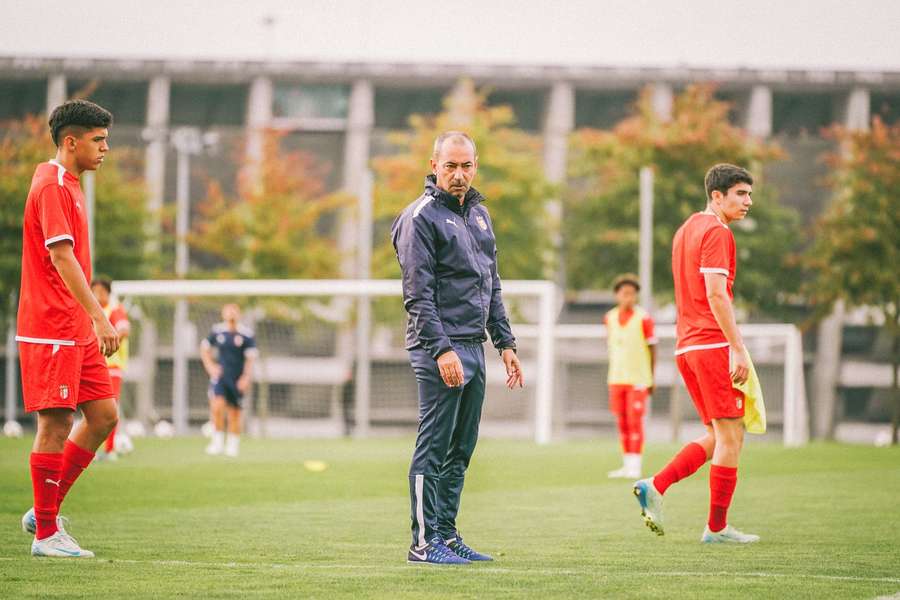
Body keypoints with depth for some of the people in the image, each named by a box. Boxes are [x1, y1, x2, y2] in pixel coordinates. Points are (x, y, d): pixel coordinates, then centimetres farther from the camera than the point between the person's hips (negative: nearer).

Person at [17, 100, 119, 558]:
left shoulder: (67, 185, 17)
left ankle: (45, 512, 14)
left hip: (77, 331, 10)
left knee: (103, 414, 7)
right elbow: (61, 257, -22)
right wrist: (99, 317, -27)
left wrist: (93, 318, 22)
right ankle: (45, 534, 1)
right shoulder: (52, 187, -14)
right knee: (55, 422, -6)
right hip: (50, 329, -10)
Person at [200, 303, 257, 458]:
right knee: (217, 406, -19)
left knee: (234, 412, 6)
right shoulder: (217, 331, 2)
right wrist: (210, 366, 3)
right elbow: (204, 348, 16)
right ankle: (218, 440, -6)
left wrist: (246, 377, -14)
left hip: (238, 379, -1)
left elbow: (250, 358, -5)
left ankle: (233, 444, 22)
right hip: (220, 375, 1)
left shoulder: (246, 335, -6)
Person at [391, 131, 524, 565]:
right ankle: (425, 542, -4)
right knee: (433, 448, -7)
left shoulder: (479, 214, 17)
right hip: (439, 350, -8)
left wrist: (505, 343, 16)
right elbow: (418, 295, -14)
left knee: (460, 451, 10)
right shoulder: (421, 217, -8)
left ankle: (447, 534, 16)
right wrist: (442, 350, -21)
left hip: (473, 348, 8)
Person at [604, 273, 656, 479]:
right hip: (616, 378, 5)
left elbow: (652, 348, -1)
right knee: (622, 422, 7)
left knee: (635, 421, -8)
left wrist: (652, 378, 1)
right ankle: (627, 465, 14)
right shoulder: (610, 318, 8)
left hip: (638, 378, -5)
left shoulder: (643, 318, -7)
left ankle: (635, 466, -6)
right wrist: (612, 375, 14)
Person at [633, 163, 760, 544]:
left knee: (718, 436, 13)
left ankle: (655, 487, 0)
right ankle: (717, 527, -3)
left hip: (687, 345, 9)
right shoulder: (716, 232, -9)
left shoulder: (686, 230, 20)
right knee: (730, 436, -4)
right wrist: (739, 349, -19)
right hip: (713, 344, -9)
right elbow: (716, 294, -18)